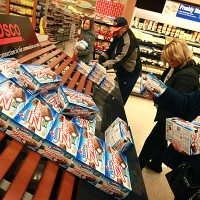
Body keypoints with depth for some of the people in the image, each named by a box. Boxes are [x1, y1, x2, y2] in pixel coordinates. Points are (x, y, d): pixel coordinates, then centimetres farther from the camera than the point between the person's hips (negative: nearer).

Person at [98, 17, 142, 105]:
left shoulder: (129, 41, -27)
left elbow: (119, 59, -34)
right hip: (121, 72, 9)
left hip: (130, 74, -9)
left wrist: (103, 66, -37)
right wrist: (100, 59, -11)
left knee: (121, 98, -3)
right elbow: (110, 50, 7)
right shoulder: (118, 36, 3)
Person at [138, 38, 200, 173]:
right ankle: (156, 164, 47)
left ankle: (138, 165, 28)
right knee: (161, 140, 25)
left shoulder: (188, 75, -28)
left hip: (172, 118, -9)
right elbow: (165, 84, 14)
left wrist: (155, 96, -28)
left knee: (152, 142, 6)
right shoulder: (175, 68, 0)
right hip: (167, 114, 10)